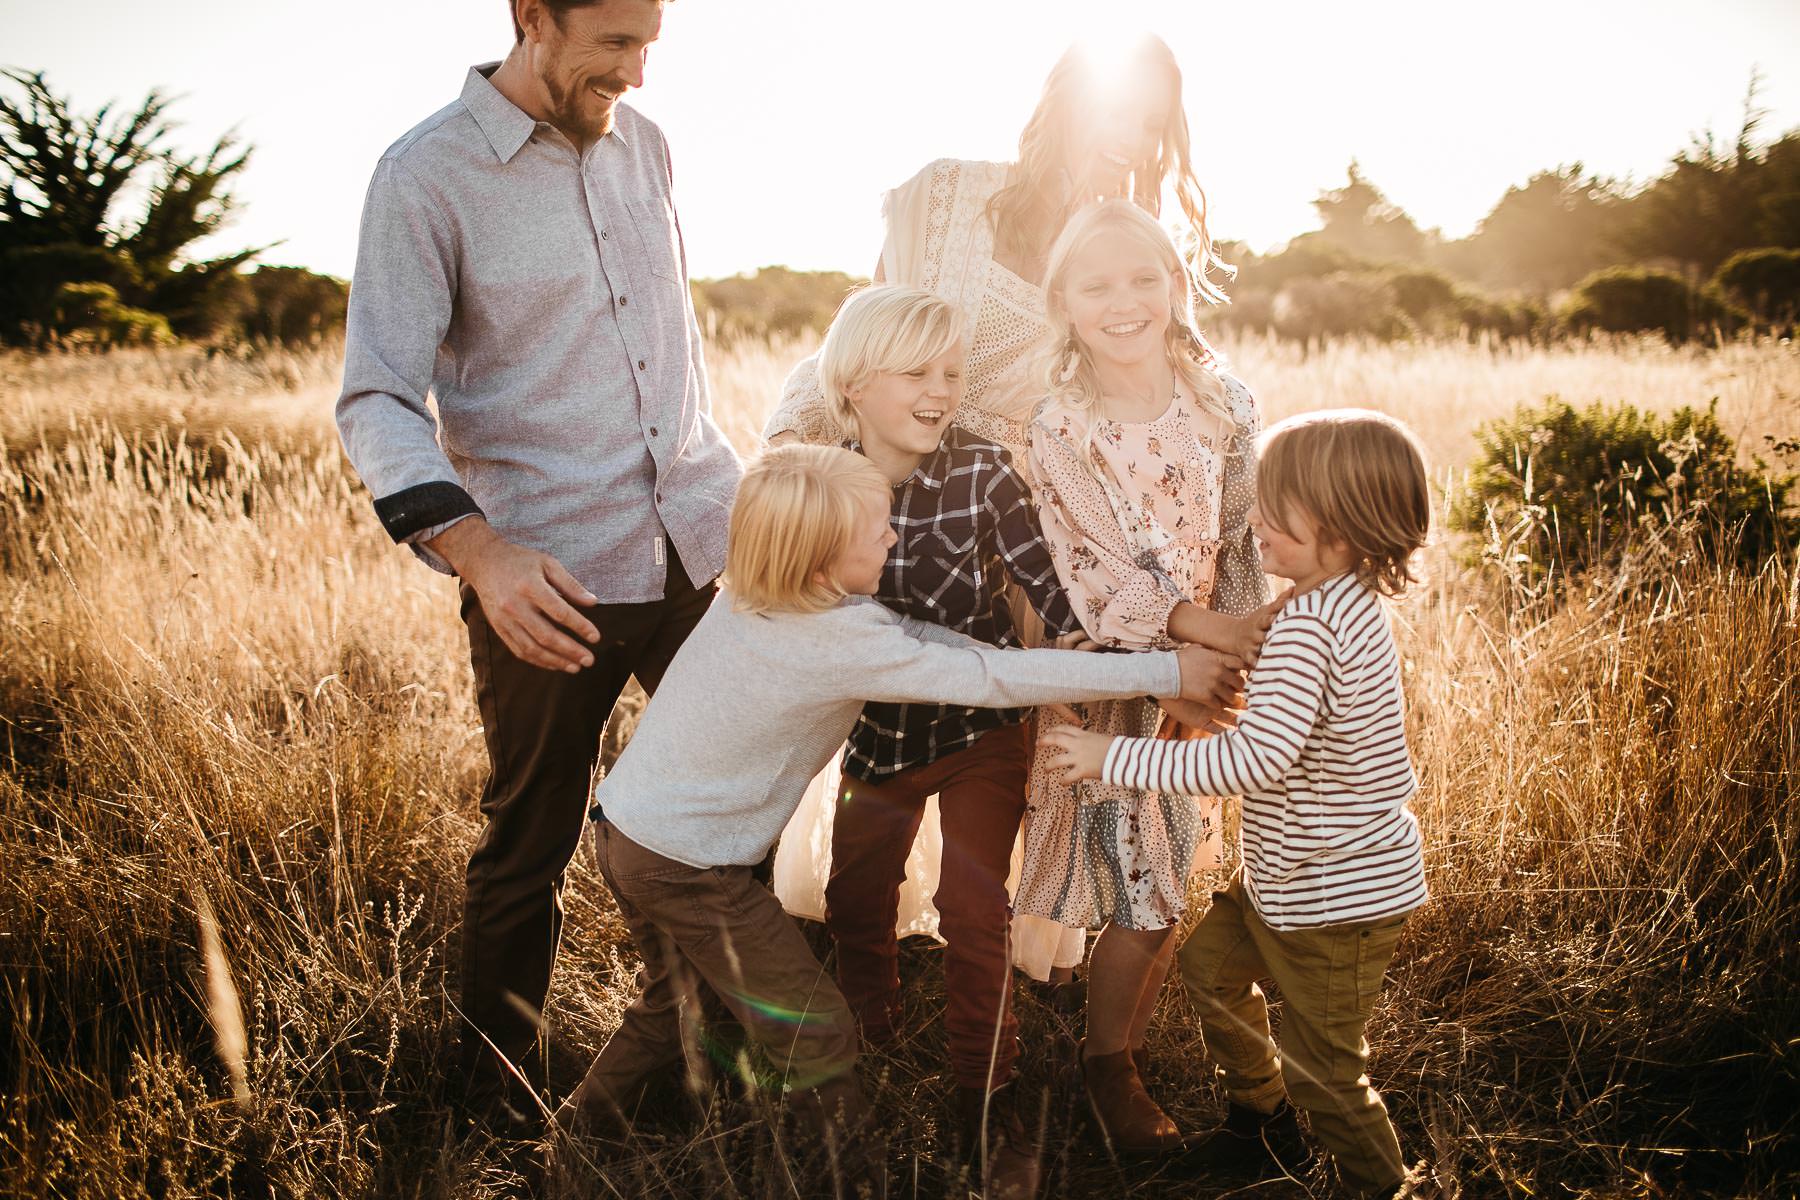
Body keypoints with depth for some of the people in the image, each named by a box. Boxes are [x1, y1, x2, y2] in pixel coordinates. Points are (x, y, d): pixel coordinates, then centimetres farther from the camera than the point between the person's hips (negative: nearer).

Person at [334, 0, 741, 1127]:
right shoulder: (426, 176, -8)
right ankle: (501, 1090, 32)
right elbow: (378, 397, -14)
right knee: (531, 842, 9)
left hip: (701, 544, 5)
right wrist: (476, 549, -29)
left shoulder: (642, 144, 11)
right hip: (550, 575, -5)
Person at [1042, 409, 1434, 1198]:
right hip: (1286, 878, 11)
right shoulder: (1349, 601, 2)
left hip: (1338, 896, -11)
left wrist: (1115, 758, -34)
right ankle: (1266, 1124, 44)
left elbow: (1260, 757, -38)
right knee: (1210, 963, 26)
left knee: (1322, 1065, 5)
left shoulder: (1308, 625, -30)